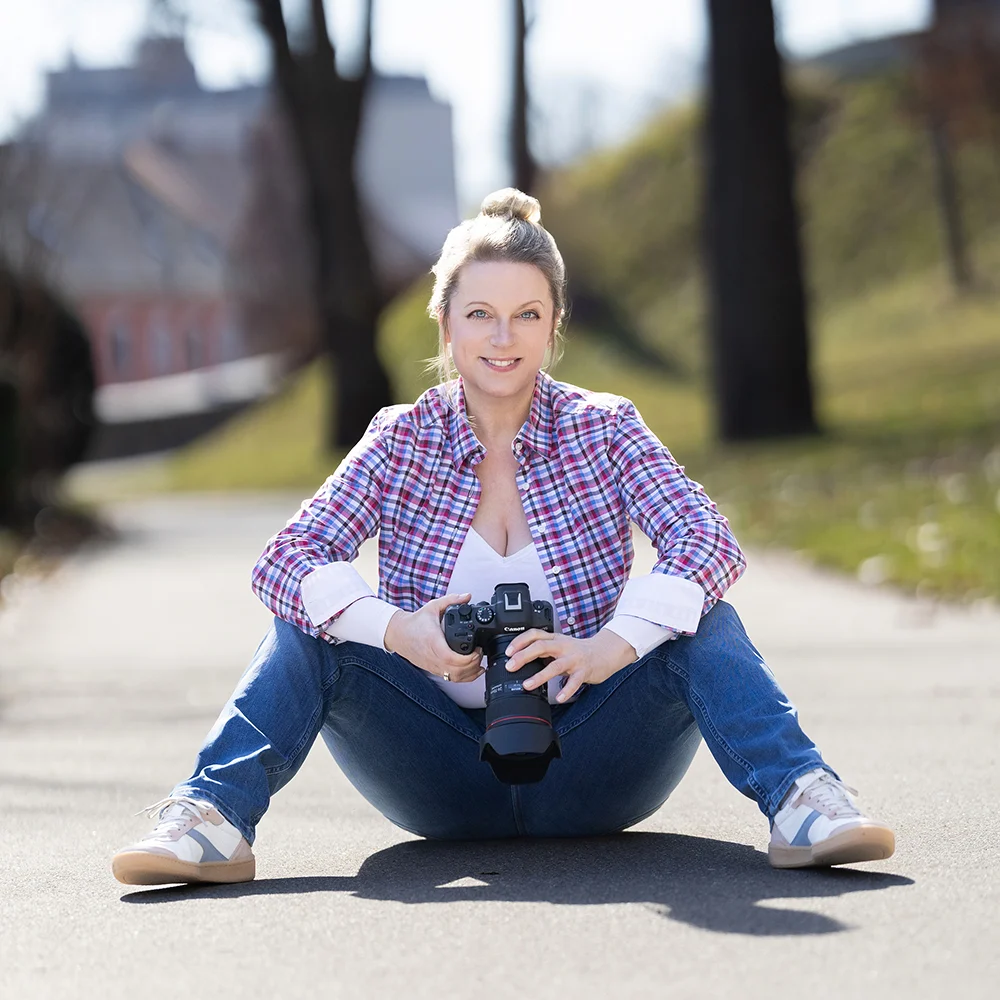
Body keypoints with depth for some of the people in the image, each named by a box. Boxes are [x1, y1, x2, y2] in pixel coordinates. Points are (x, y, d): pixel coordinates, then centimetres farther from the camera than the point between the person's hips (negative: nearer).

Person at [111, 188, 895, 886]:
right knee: (310, 627, -18)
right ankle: (212, 821, -30)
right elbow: (287, 560, -11)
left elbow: (707, 542, -17)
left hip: (587, 772, -1)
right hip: (445, 780, 1)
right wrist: (397, 631, -29)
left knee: (700, 619, -23)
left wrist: (608, 647, -35)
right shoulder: (403, 441, 1)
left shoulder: (604, 430, -2)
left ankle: (802, 804, -36)